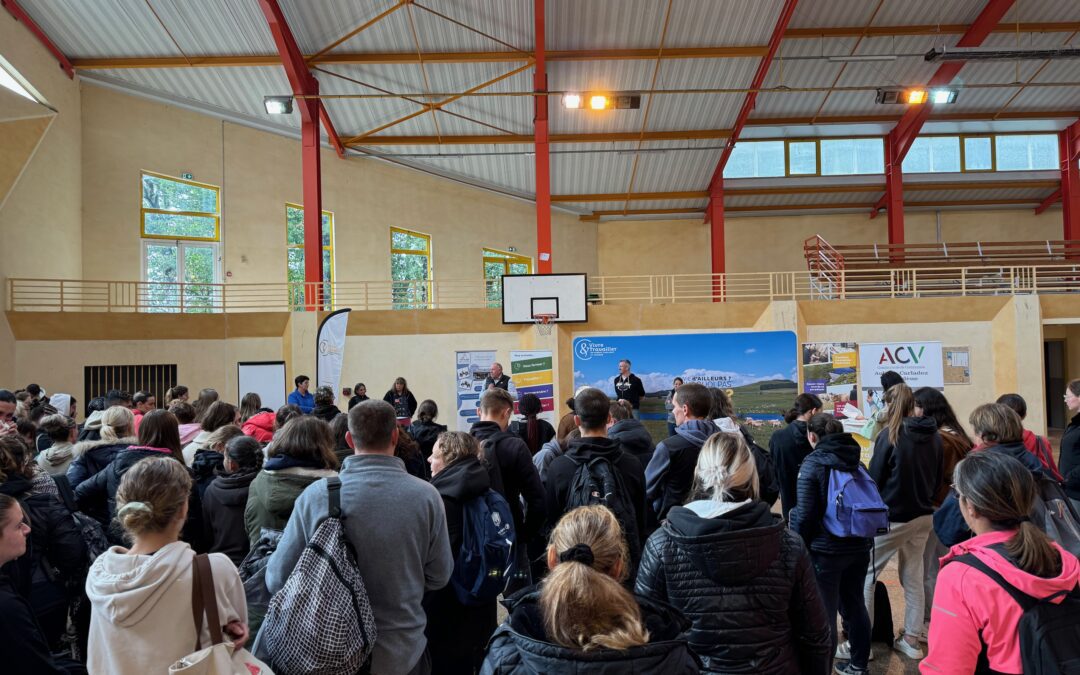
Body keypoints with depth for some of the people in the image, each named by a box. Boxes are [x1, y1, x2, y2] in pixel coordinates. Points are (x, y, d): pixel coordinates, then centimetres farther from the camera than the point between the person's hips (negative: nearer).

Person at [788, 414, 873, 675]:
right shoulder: (856, 460, 5)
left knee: (823, 612, 3)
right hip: (858, 546, 7)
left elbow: (805, 514, -17)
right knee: (854, 604, 19)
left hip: (825, 550, -7)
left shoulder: (813, 463, -14)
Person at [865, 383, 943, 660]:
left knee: (865, 575, 4)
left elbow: (874, 478, -11)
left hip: (892, 517, -6)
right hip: (923, 516, 6)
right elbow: (938, 478, 11)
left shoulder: (890, 435, -17)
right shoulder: (934, 436, 1)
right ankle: (912, 639, 22)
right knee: (913, 577, 15)